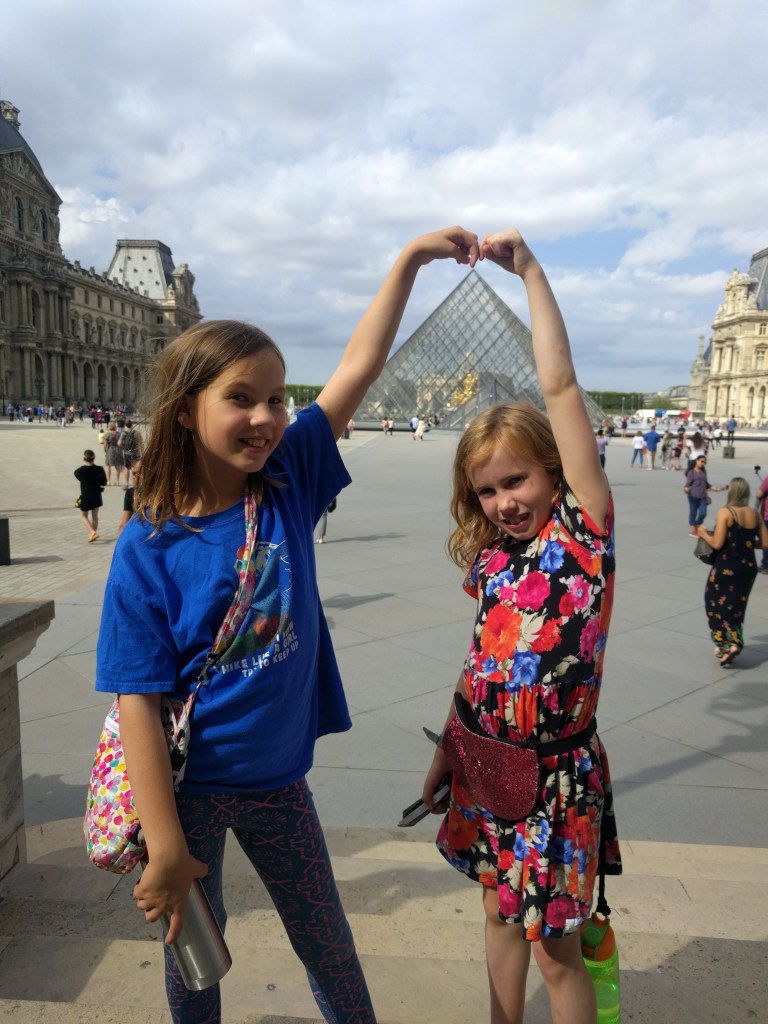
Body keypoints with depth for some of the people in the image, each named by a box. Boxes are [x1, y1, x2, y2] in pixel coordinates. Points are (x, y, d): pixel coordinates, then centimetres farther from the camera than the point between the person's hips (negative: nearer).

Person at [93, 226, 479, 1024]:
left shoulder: (287, 481, -10)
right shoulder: (149, 548, -19)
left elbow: (359, 366, -10)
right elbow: (138, 703, -18)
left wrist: (410, 259, -11)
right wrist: (165, 847, -17)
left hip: (277, 777, 3)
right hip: (189, 785, -2)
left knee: (328, 942, 21)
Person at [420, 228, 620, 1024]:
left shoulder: (583, 528, -13)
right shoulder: (489, 557, 3)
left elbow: (560, 385, -19)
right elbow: (485, 659, 9)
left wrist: (530, 271, -16)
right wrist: (446, 750, 11)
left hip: (556, 772, -5)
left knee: (555, 947, 11)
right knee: (501, 914, 24)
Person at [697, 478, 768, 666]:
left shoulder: (725, 513, -14)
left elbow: (717, 543, -19)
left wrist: (704, 534, -1)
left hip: (726, 567, -5)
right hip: (748, 566, 5)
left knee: (716, 604, 10)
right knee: (737, 607, 19)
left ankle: (726, 644, 1)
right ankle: (735, 642, 21)